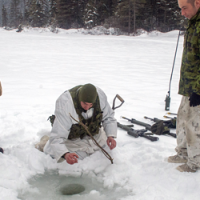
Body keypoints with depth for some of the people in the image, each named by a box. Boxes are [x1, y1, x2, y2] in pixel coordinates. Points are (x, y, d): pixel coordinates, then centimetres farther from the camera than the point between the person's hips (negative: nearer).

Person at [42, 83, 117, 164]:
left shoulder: (100, 95, -27)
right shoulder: (64, 103, -40)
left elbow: (108, 118, -8)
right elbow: (57, 137, -42)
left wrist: (110, 136, -24)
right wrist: (65, 154, -61)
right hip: (72, 140, -5)